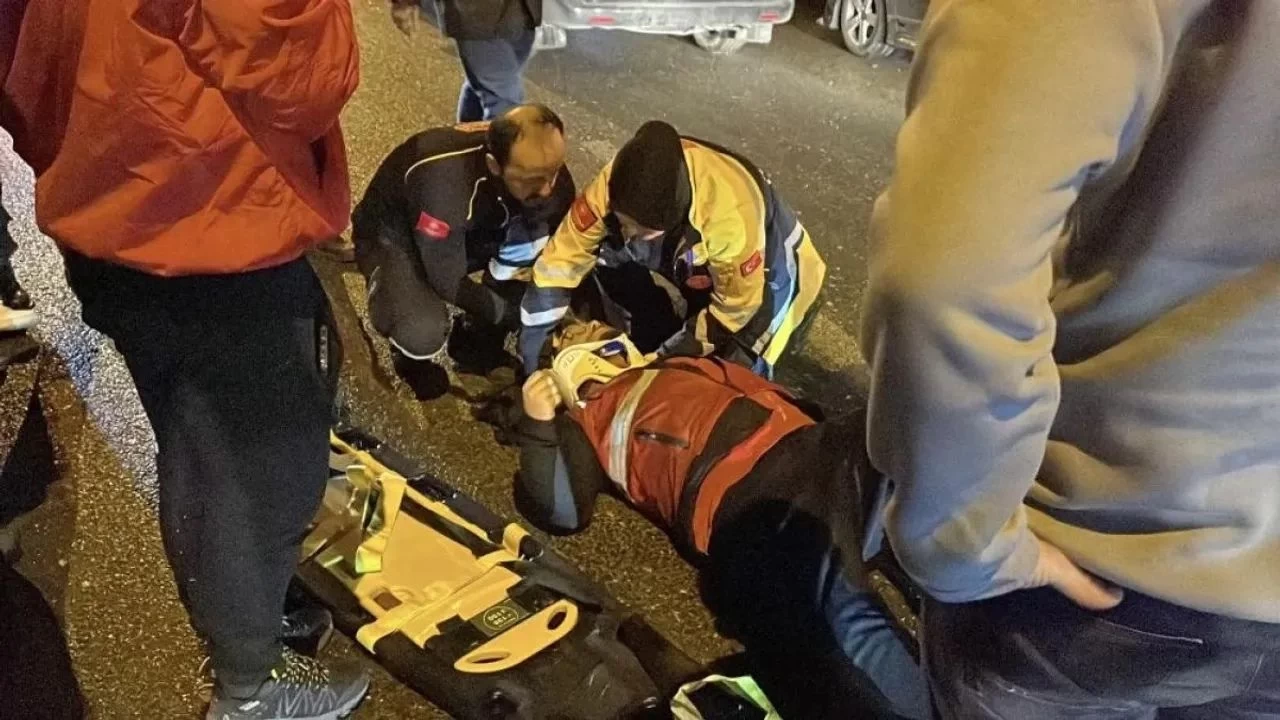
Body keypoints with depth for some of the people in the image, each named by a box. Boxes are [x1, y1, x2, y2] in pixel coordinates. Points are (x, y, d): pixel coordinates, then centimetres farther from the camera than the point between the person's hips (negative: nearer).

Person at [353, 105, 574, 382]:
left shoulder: (543, 164, -23)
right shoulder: (444, 181, -40)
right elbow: (448, 281, -28)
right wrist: (510, 313, -17)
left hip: (468, 229, 6)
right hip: (394, 235, -6)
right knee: (423, 336, -32)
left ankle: (484, 337, 0)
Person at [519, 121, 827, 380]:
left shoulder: (730, 214, -43)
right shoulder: (612, 185, -32)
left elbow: (737, 307, -28)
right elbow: (560, 262, -22)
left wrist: (668, 357, -24)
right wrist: (531, 353, -20)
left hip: (764, 271, -4)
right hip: (692, 267, 5)